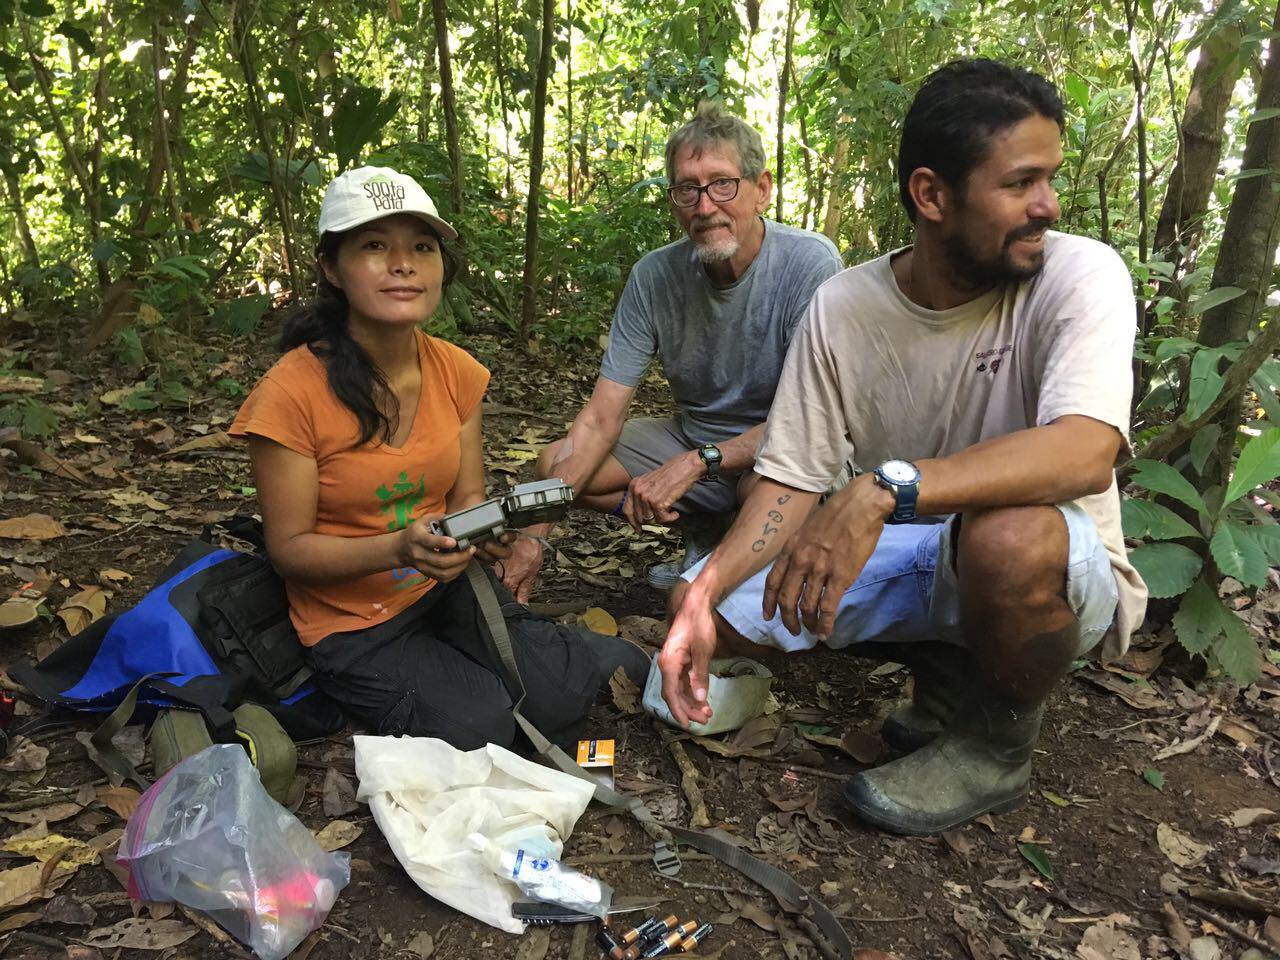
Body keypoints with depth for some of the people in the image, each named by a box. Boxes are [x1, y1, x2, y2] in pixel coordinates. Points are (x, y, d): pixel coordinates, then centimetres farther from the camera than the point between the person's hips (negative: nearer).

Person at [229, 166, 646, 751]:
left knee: (559, 696, -14)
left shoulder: (457, 372, -6)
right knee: (485, 730, -19)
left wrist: (485, 529, -21)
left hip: (446, 589, 4)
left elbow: (467, 496, 3)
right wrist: (398, 550, -32)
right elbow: (288, 548, -15)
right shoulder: (292, 393, -21)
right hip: (352, 624, -3)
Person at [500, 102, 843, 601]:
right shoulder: (654, 276, -11)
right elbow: (601, 419, -13)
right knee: (555, 464, -7)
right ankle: (704, 527, 7)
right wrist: (535, 535, -22)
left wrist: (698, 462, -36)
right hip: (691, 432, 5)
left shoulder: (810, 264, -22)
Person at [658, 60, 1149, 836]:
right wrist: (709, 591, -25)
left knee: (1006, 534, -39)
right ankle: (948, 672, 8)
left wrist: (887, 486, -45)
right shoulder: (843, 307, -9)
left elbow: (1086, 451, -34)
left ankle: (996, 743, -6)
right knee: (708, 602, -7)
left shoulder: (1080, 275, -18)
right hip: (907, 560, 4)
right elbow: (791, 481, -9)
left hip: (1057, 572, -3)